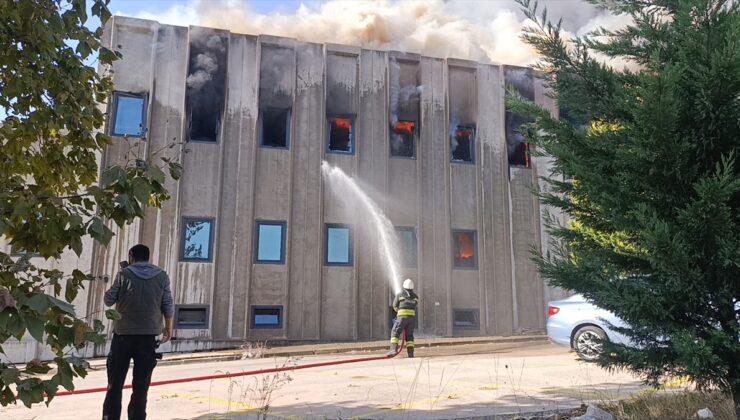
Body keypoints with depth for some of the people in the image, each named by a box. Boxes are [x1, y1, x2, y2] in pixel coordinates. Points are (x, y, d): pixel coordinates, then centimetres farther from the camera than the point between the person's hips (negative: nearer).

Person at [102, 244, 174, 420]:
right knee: (141, 386, 7)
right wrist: (168, 327, 14)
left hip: (123, 334, -1)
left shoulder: (124, 274, -4)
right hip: (148, 335, 1)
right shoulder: (162, 276, 1)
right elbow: (168, 306, 1)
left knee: (115, 383, 11)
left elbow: (108, 300, 2)